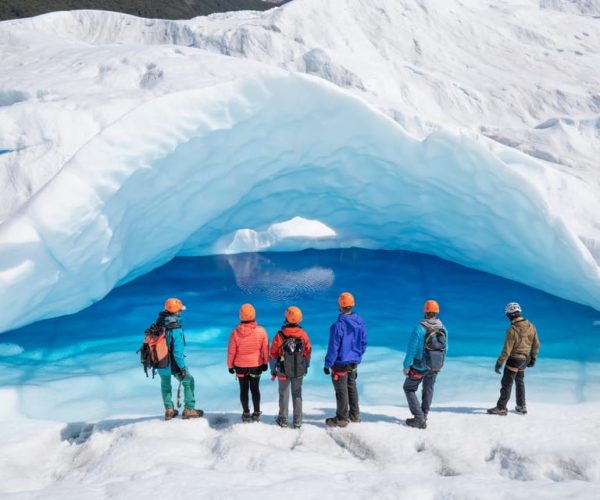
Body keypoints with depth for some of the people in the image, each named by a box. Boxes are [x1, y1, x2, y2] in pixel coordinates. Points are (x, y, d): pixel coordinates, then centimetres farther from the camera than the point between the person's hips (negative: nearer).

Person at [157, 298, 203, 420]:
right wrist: (183, 368, -16)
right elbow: (178, 351, -25)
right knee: (188, 381, 15)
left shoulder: (158, 324, -6)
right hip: (173, 364, -6)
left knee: (165, 385, 24)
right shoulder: (175, 329, -26)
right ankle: (188, 410, 18)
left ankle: (169, 410, 32)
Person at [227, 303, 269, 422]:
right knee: (255, 388, 15)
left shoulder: (236, 332, -18)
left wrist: (230, 365, 5)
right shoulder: (261, 331, -16)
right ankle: (256, 413, 21)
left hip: (240, 366, -1)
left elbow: (231, 351, -9)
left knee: (244, 389, 13)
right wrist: (265, 362, 10)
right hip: (256, 365, 1)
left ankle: (246, 414, 19)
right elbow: (265, 349, -5)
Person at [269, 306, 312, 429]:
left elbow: (273, 355, -10)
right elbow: (307, 353, 1)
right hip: (299, 371, 2)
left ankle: (283, 420, 23)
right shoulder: (303, 334, -10)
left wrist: (273, 370, 3)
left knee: (284, 394, 13)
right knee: (297, 394, 13)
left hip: (283, 371, -2)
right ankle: (297, 421, 16)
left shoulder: (280, 336, -18)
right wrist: (306, 367, 15)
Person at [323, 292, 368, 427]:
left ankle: (342, 419, 15)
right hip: (354, 363, 7)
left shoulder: (338, 326, -24)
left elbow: (333, 348, -20)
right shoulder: (360, 322, -3)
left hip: (340, 364, -7)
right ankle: (355, 415, 32)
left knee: (341, 391, 5)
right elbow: (363, 343, 7)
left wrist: (327, 364, -10)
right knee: (352, 388, 22)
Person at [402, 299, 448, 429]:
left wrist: (406, 366, -8)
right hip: (435, 367, 5)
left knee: (409, 389, 12)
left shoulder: (419, 329, -22)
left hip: (419, 367, -5)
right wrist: (440, 364, 18)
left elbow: (411, 349, -19)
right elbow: (445, 348, 3)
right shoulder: (442, 329, -6)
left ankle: (419, 418, 4)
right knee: (428, 389, 24)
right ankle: (424, 416, 35)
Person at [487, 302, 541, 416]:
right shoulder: (531, 326, -4)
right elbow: (536, 344, 5)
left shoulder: (512, 330, -25)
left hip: (514, 359, -7)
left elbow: (507, 350, -23)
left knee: (506, 383, 2)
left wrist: (499, 363, -14)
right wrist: (533, 358, 17)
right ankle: (521, 406, 30)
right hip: (525, 358, 7)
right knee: (519, 381, 23)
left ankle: (501, 407, 8)